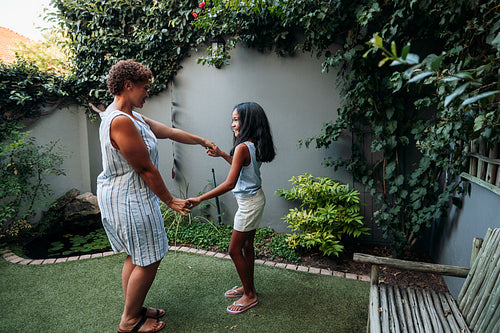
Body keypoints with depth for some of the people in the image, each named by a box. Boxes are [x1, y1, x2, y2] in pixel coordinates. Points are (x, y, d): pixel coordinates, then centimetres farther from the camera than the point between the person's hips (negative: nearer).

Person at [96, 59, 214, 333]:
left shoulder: (134, 118, 10)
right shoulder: (121, 121, -24)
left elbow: (170, 132, 16)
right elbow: (146, 169, -21)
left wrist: (202, 141, 21)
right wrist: (170, 201, -13)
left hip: (122, 197, 11)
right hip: (129, 200, -11)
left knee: (136, 256, 21)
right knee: (148, 260, 4)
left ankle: (134, 309, 38)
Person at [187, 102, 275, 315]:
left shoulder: (242, 148, -25)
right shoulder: (255, 145, 3)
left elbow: (230, 183, -30)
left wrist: (200, 199, -27)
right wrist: (222, 154, 13)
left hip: (249, 203, -9)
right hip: (254, 198, 9)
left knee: (234, 250, 4)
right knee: (247, 246, 20)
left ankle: (249, 296, 19)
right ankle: (248, 287, 36)